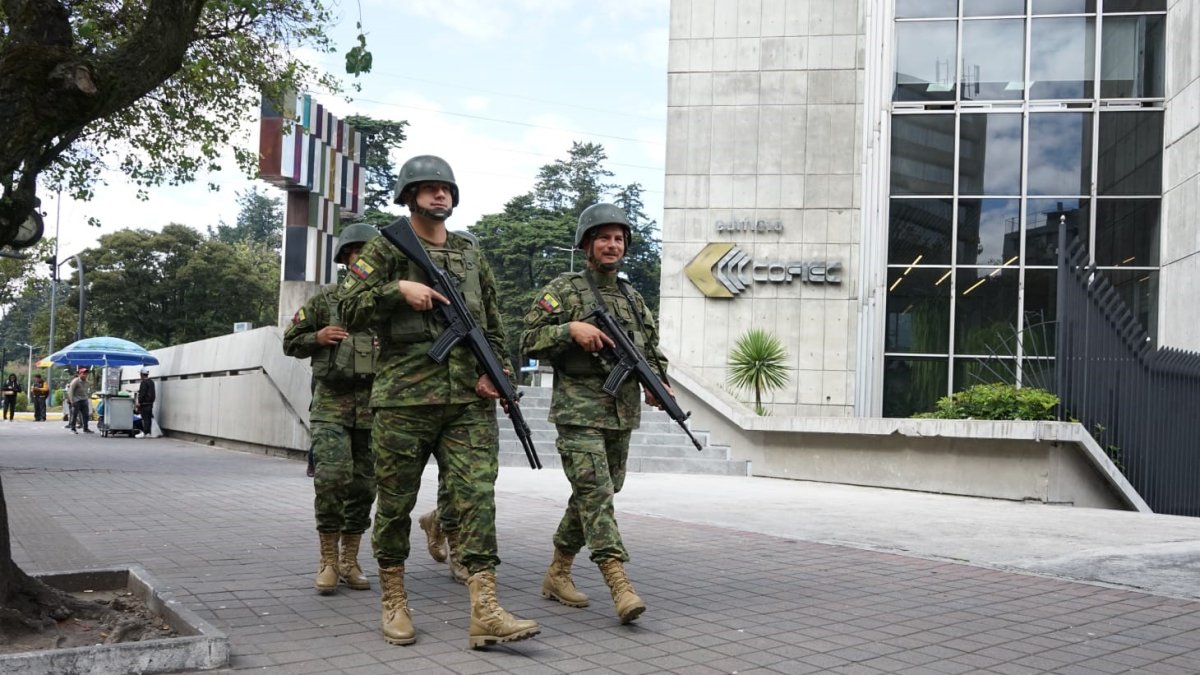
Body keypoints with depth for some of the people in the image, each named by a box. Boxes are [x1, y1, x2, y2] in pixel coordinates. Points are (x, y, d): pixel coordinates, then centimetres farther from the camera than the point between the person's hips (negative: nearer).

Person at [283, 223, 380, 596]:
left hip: (373, 405, 2)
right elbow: (291, 341, 12)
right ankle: (328, 559, -1)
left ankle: (349, 560, 17)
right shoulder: (325, 299, 7)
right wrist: (318, 337, -7)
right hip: (332, 402, -2)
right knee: (331, 477, -16)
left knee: (363, 485, 5)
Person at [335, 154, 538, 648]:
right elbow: (349, 308, -5)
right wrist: (399, 288, -17)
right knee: (396, 501, 5)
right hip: (404, 398, -2)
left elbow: (493, 325, 22)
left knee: (477, 497, -7)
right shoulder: (386, 249, 6)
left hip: (469, 401, 3)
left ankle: (485, 613, -10)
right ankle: (394, 602, 21)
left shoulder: (471, 254, 17)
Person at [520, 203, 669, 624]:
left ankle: (557, 573, 24)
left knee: (592, 497, 11)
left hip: (623, 415, 7)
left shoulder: (632, 298, 16)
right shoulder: (563, 289, -2)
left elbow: (652, 349, 21)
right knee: (595, 495, -13)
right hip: (579, 413, -6)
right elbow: (529, 340, -6)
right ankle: (620, 586, -18)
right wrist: (571, 329, -21)